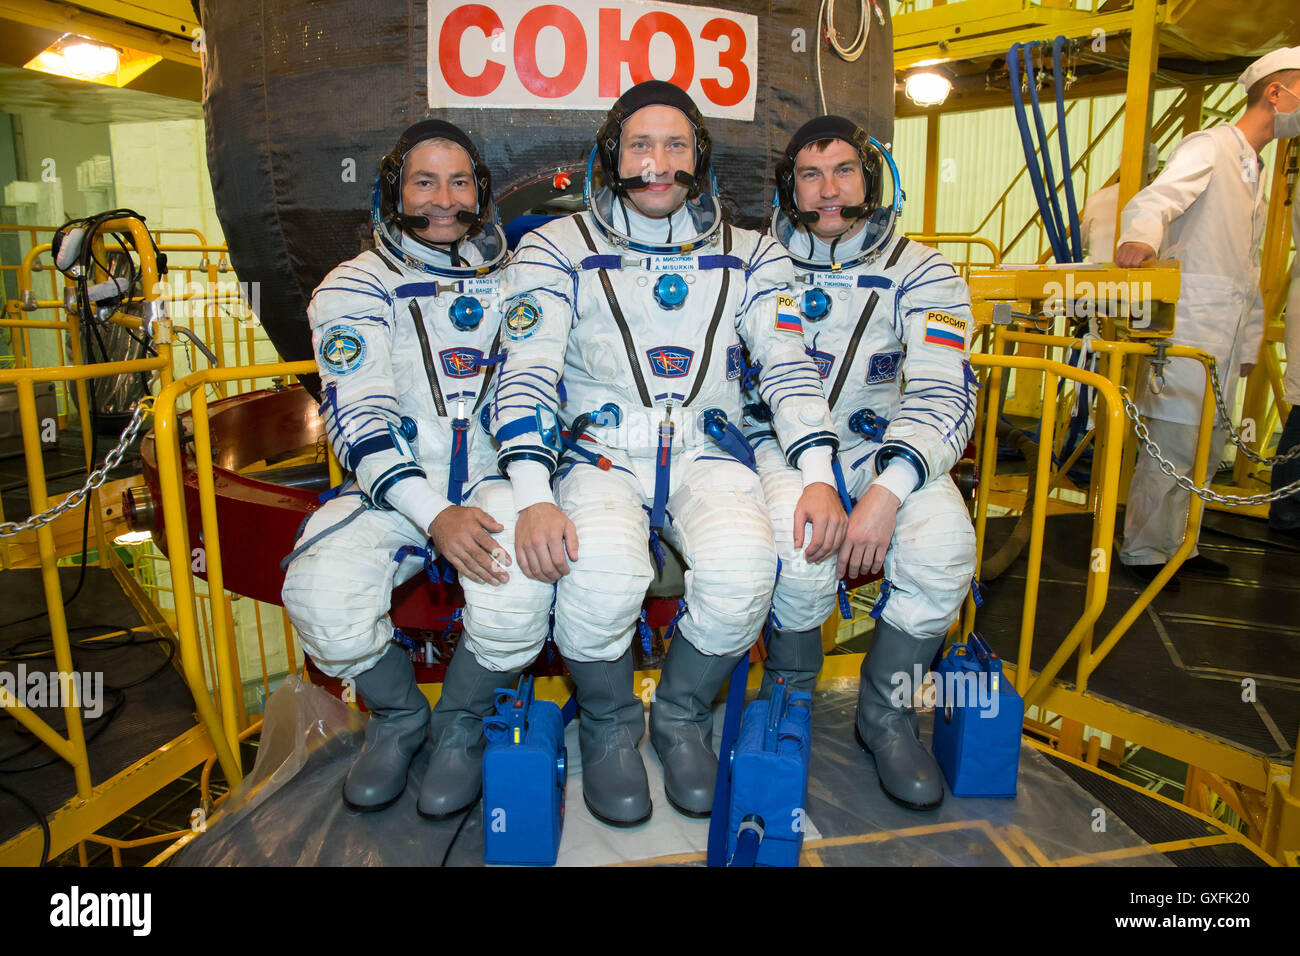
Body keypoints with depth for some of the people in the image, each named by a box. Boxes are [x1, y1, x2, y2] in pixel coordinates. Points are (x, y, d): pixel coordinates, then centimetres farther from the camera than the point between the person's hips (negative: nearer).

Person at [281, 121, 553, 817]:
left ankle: (460, 724, 2)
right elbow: (358, 419, -8)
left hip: (494, 477, 1)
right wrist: (435, 515, -23)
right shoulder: (354, 288, 5)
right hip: (394, 485, 0)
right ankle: (397, 718, 8)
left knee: (522, 583, -31)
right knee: (321, 598, -27)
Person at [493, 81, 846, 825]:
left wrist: (818, 475, -11)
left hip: (705, 451, 2)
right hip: (601, 454, -1)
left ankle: (683, 716, 2)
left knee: (744, 567, -30)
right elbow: (527, 375, -4)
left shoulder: (750, 256, 12)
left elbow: (789, 367, 6)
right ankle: (609, 727, 1)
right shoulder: (556, 250, 6)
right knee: (597, 576, -33)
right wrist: (533, 498, -19)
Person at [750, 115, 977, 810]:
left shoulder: (920, 274, 3)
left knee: (942, 544, -29)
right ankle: (788, 695, 1)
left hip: (881, 447, 1)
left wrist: (888, 490, -27)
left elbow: (945, 394, -8)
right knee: (803, 549, -32)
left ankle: (885, 715, -2)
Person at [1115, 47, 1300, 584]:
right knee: (1171, 445, -7)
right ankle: (1143, 550, 4)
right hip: (1190, 322, -9)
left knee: (1206, 449, 12)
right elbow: (1156, 198, -23)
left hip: (1226, 331, 9)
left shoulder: (1256, 171, 24)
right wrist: (1140, 237, -46)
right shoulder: (1209, 147, -3)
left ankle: (1179, 544, 22)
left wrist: (1250, 342, 22)